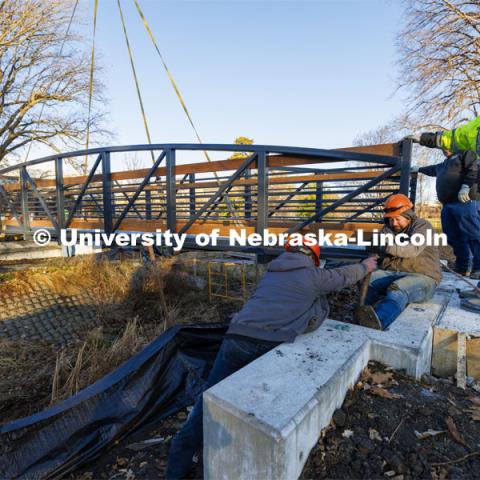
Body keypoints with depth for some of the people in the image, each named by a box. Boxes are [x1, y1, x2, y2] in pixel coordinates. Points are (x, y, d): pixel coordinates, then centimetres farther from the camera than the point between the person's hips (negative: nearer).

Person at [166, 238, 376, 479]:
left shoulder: (272, 270, 25)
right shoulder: (312, 275, 11)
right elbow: (344, 276, 30)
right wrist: (365, 266, 50)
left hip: (236, 338, 5)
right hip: (268, 346, -5)